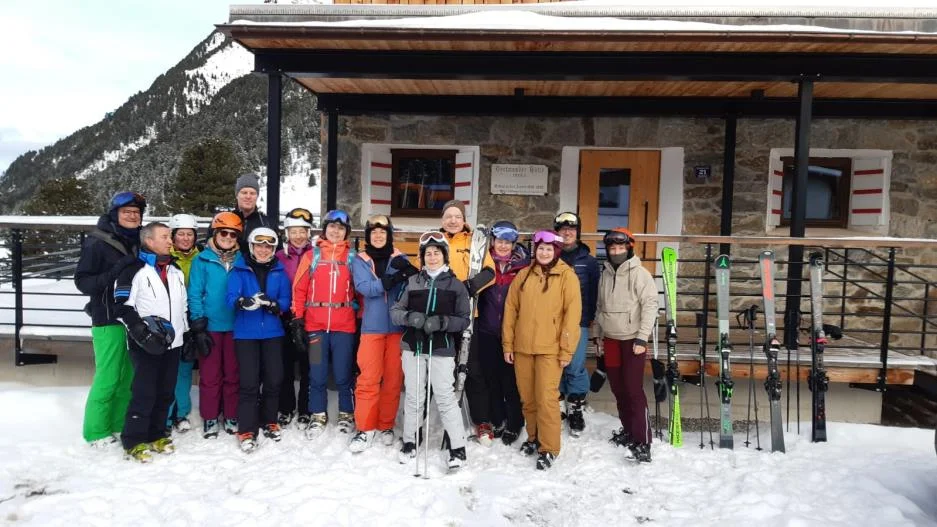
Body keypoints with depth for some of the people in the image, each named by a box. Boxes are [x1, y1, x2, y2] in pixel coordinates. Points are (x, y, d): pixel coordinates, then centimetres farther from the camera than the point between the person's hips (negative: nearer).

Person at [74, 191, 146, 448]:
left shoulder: (138, 243, 12)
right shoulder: (97, 243, -6)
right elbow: (82, 281, -10)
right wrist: (114, 273, -24)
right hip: (108, 320, -6)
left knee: (128, 376, 9)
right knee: (107, 377, -4)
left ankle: (119, 424, 20)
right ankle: (96, 431, 9)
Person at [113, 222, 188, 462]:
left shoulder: (177, 271, 16)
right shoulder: (134, 270, -5)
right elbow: (122, 305, -11)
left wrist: (187, 333, 17)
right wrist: (140, 329, -20)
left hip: (172, 342, 6)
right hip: (146, 344, -6)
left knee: (165, 392, 10)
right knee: (144, 392, -7)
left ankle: (157, 435, 23)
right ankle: (134, 441, 4)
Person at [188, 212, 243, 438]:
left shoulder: (242, 261, 5)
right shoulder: (202, 260, -2)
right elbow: (195, 296, -4)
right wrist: (198, 328, -9)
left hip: (235, 327, 2)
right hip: (210, 327, -2)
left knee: (233, 375, 10)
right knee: (210, 376, 6)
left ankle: (232, 417, 22)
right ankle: (210, 419, 19)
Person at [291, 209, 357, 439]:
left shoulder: (352, 256, 7)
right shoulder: (312, 255, 6)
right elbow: (299, 288, 3)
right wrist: (297, 319, -2)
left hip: (344, 325, 0)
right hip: (315, 324, 1)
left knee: (343, 374, 5)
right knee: (317, 374, 7)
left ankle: (346, 414, 22)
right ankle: (318, 416, 22)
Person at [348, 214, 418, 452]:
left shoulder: (400, 259, 6)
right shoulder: (361, 261, 4)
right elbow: (365, 288, -13)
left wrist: (408, 271, -29)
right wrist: (392, 279, -25)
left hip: (398, 326, 1)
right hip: (372, 327, -1)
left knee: (393, 378, 7)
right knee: (369, 378, -3)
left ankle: (386, 426, 20)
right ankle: (365, 428, 8)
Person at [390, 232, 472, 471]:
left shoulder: (456, 285, 1)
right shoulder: (413, 282, 6)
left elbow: (464, 320, -1)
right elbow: (395, 311, 5)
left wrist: (441, 322, -18)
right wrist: (410, 317, -16)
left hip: (442, 349, -2)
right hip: (413, 345, 2)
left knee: (445, 397, -3)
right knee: (413, 396, 11)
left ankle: (458, 447, 9)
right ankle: (410, 441, 28)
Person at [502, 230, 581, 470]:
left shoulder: (567, 276, -2)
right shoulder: (523, 275, 9)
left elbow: (572, 313, -7)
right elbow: (511, 309, 9)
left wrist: (567, 349, -11)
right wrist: (508, 344, 5)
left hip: (550, 348, -4)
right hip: (522, 346, 4)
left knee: (546, 399, -6)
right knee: (527, 398, 12)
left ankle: (549, 448, 7)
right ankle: (533, 438, 30)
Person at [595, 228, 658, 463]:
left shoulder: (640, 274, -8)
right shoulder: (605, 274, 10)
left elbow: (650, 306, -12)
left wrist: (642, 338, -17)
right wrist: (601, 335, 18)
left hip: (632, 340, -6)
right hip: (611, 339, 6)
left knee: (634, 390, -9)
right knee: (618, 388, 12)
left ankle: (643, 443, -4)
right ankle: (628, 430, 28)